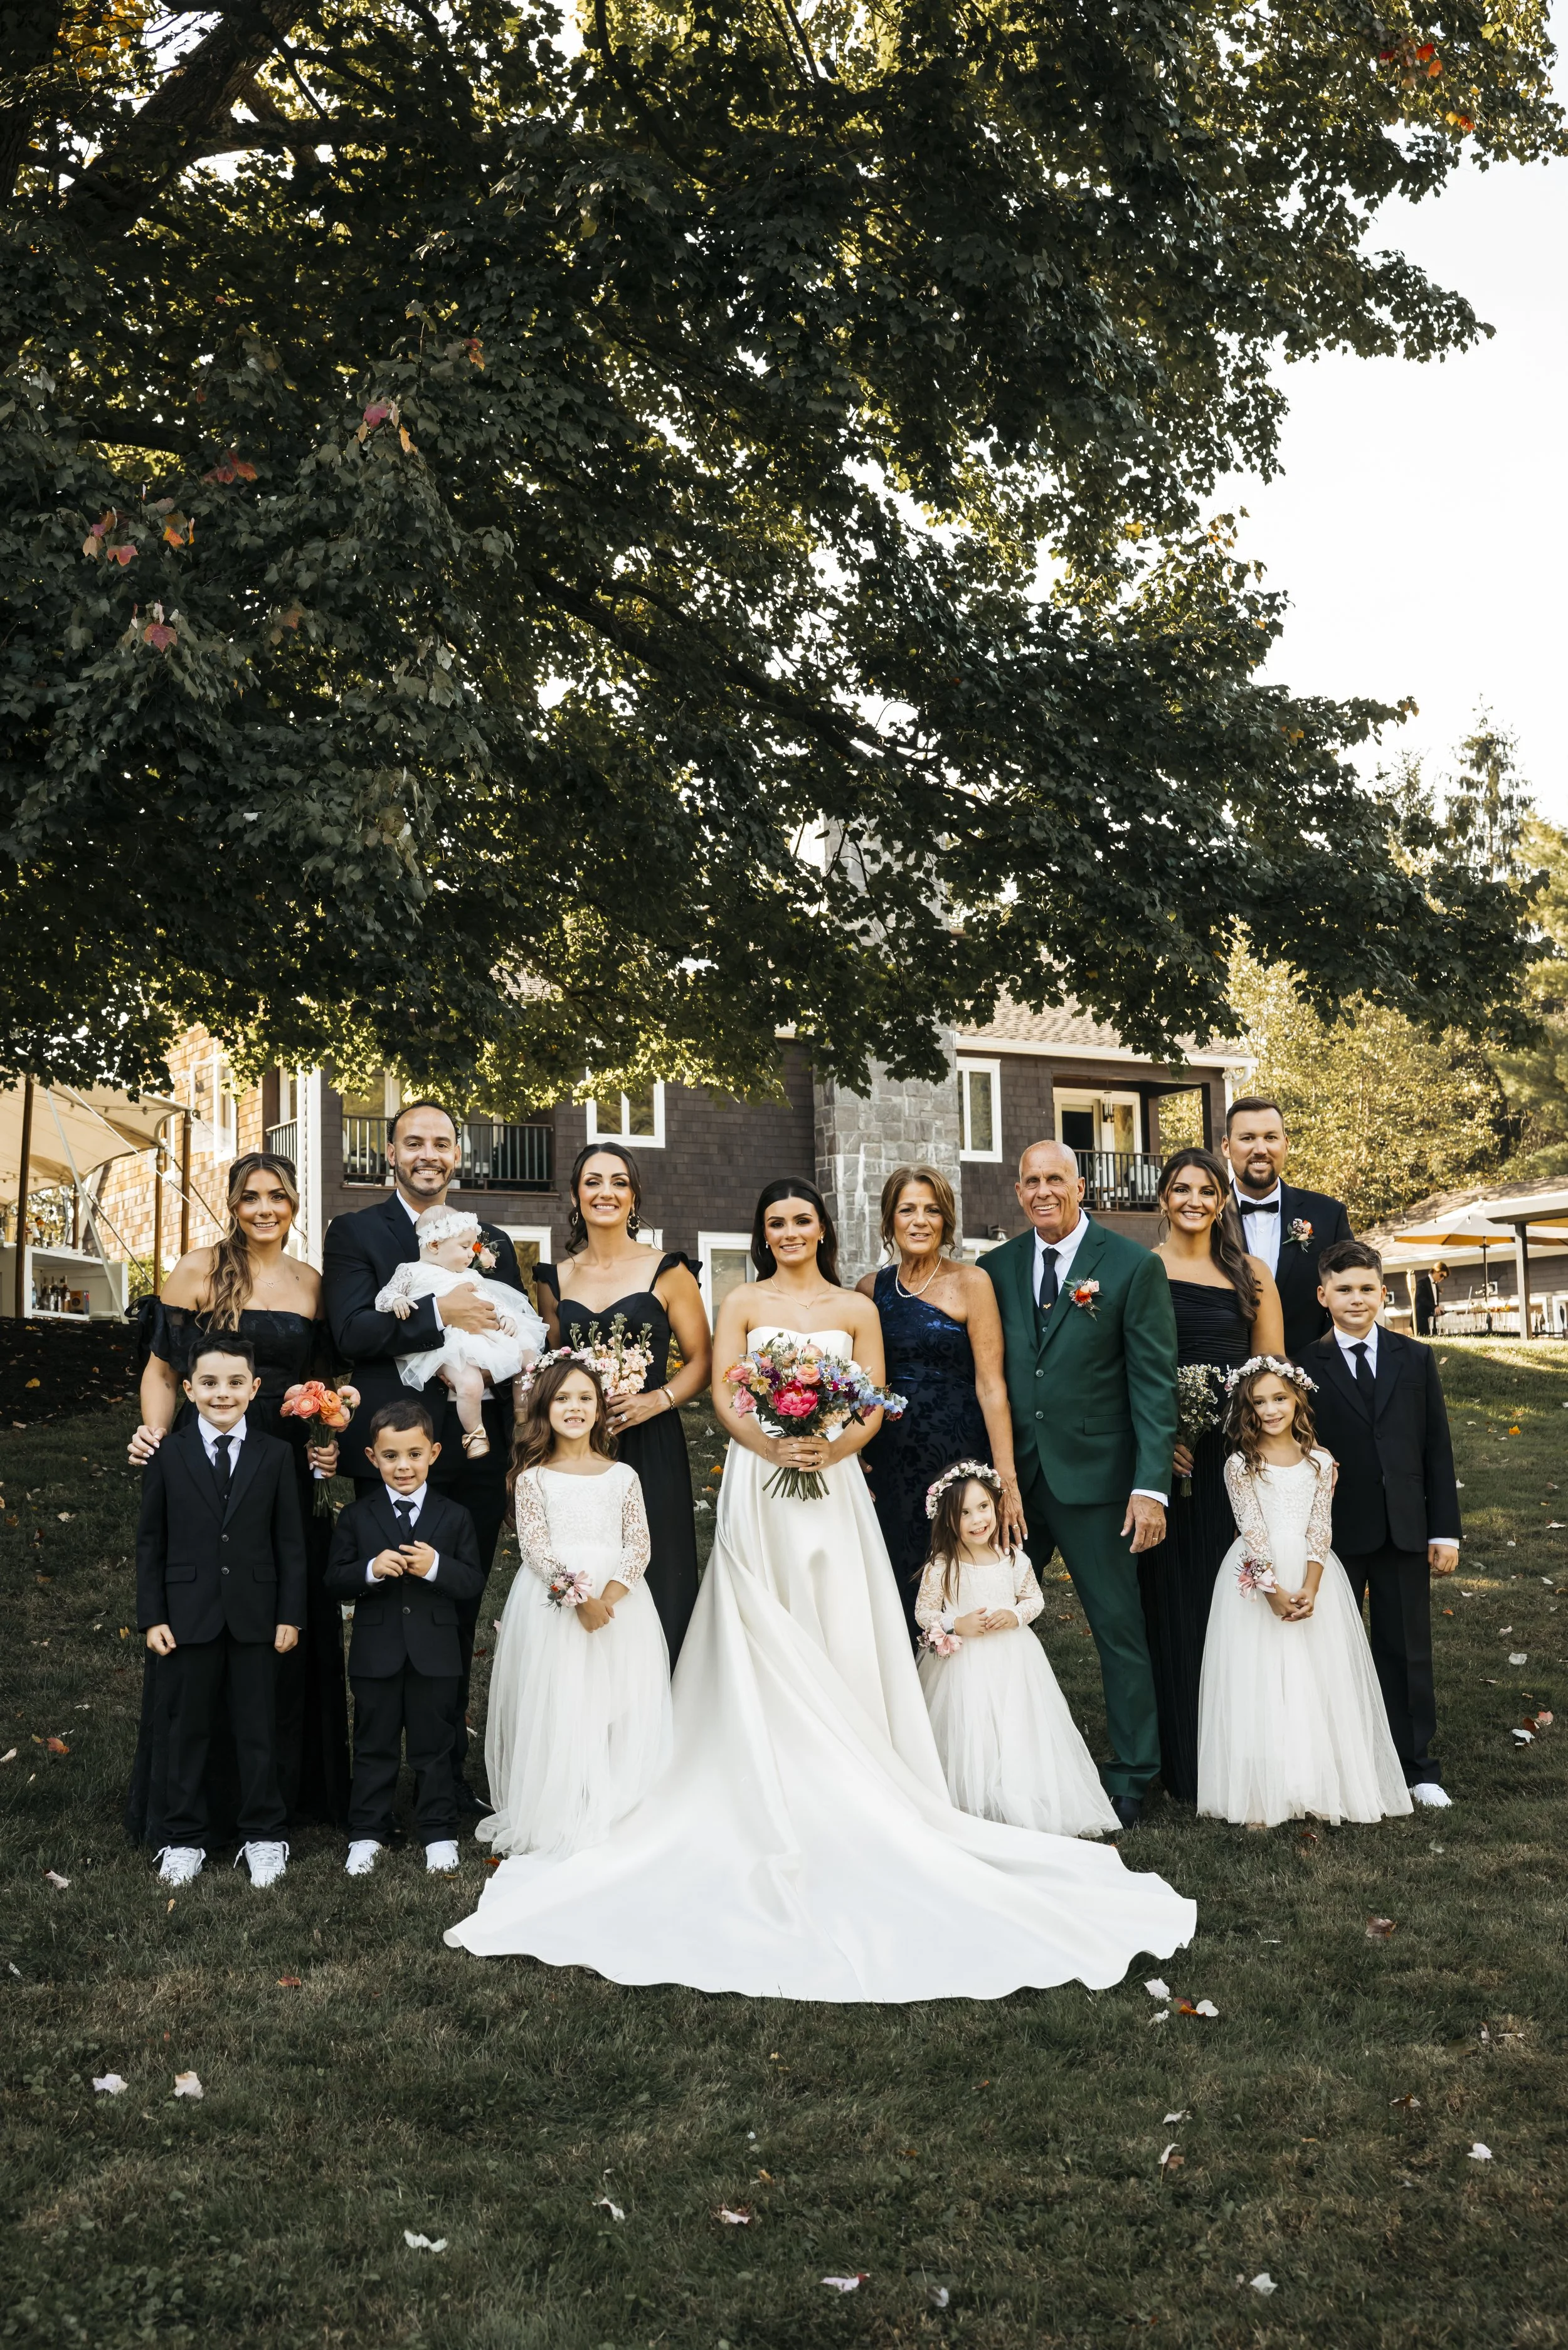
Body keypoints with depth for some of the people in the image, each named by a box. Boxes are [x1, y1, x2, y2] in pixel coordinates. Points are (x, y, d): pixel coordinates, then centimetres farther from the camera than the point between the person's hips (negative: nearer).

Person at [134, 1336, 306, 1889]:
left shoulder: (275, 1456, 1)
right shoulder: (167, 1456, 0)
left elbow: (290, 1542, 2)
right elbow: (150, 1541, 2)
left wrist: (290, 1614, -2)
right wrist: (152, 1616, -3)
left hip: (255, 1619, 0)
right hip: (187, 1616, 0)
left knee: (257, 1731, 8)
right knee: (187, 1731, 9)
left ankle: (263, 1835, 21)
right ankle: (185, 1838, 22)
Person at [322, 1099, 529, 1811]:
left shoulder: (493, 1243, 16)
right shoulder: (355, 1232, 2)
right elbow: (350, 1331, -11)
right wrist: (438, 1315, -18)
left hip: (475, 1458, 4)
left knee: (458, 1623, 11)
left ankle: (450, 1775, 21)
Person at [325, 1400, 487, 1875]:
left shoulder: (454, 1517, 0)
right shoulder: (356, 1516, 0)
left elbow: (474, 1581, -3)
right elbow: (334, 1580, -3)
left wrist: (436, 1566, -21)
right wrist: (371, 1569, -21)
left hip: (435, 1654, 0)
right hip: (375, 1654, 0)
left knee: (433, 1749, 10)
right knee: (374, 1749, 12)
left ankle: (439, 1834, 22)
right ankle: (368, 1834, 23)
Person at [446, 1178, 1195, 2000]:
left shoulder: (856, 1310, 10)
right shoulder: (742, 1304, 8)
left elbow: (874, 1408, 5)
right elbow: (723, 1395, -1)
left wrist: (830, 1448, -15)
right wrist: (774, 1446, -17)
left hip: (834, 1489, 1)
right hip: (756, 1489, -1)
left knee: (841, 1645, 0)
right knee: (763, 1651, 0)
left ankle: (847, 1802, 6)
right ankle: (768, 1804, 5)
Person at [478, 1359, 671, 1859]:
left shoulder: (622, 1476, 9)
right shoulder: (534, 1477, 3)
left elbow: (639, 1545, 1)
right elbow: (535, 1548, -6)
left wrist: (610, 1595, -15)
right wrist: (577, 1596, -18)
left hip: (619, 1601, 2)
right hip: (552, 1606, -2)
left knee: (619, 1705, 0)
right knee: (555, 1708, -4)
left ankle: (611, 1809, 10)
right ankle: (554, 1814, 4)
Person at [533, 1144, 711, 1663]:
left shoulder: (667, 1273, 1)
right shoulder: (556, 1280, 11)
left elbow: (701, 1361, 2)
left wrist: (658, 1399, -14)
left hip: (651, 1449, -2)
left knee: (653, 1584, -2)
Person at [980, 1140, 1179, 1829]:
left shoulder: (1134, 1267, -5)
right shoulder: (996, 1269, 7)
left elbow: (1155, 1383, -8)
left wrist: (1151, 1487, -14)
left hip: (1094, 1476, -4)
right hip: (1012, 1476, 4)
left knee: (1120, 1629, 6)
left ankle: (1131, 1774, 20)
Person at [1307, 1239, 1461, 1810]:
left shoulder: (1416, 1359, 5)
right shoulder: (1306, 1367, -3)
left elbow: (1437, 1449, 5)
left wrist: (1445, 1530, 1)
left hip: (1404, 1529, 2)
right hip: (1335, 1532, -2)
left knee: (1407, 1650, 9)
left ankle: (1416, 1767, 20)